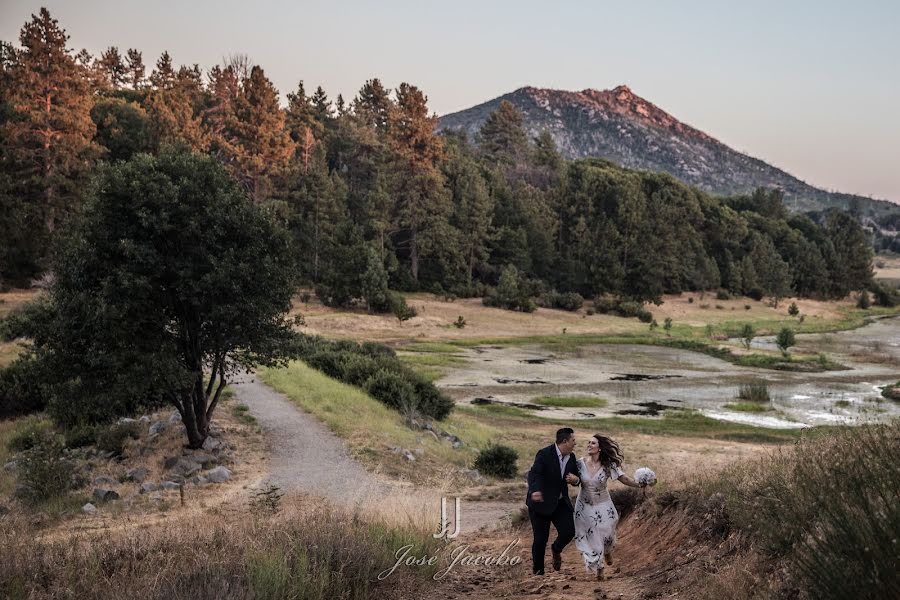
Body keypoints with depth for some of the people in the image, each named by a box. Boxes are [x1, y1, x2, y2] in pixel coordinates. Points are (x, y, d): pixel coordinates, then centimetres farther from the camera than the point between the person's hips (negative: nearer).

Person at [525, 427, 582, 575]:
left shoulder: (571, 457, 3)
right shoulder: (544, 454, -18)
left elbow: (576, 477, 16)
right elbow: (534, 474, -31)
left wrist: (575, 479, -10)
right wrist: (535, 491, -52)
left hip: (561, 502, 5)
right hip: (541, 502, -5)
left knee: (569, 531, -11)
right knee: (540, 539, -1)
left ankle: (557, 549, 24)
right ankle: (537, 571, 21)